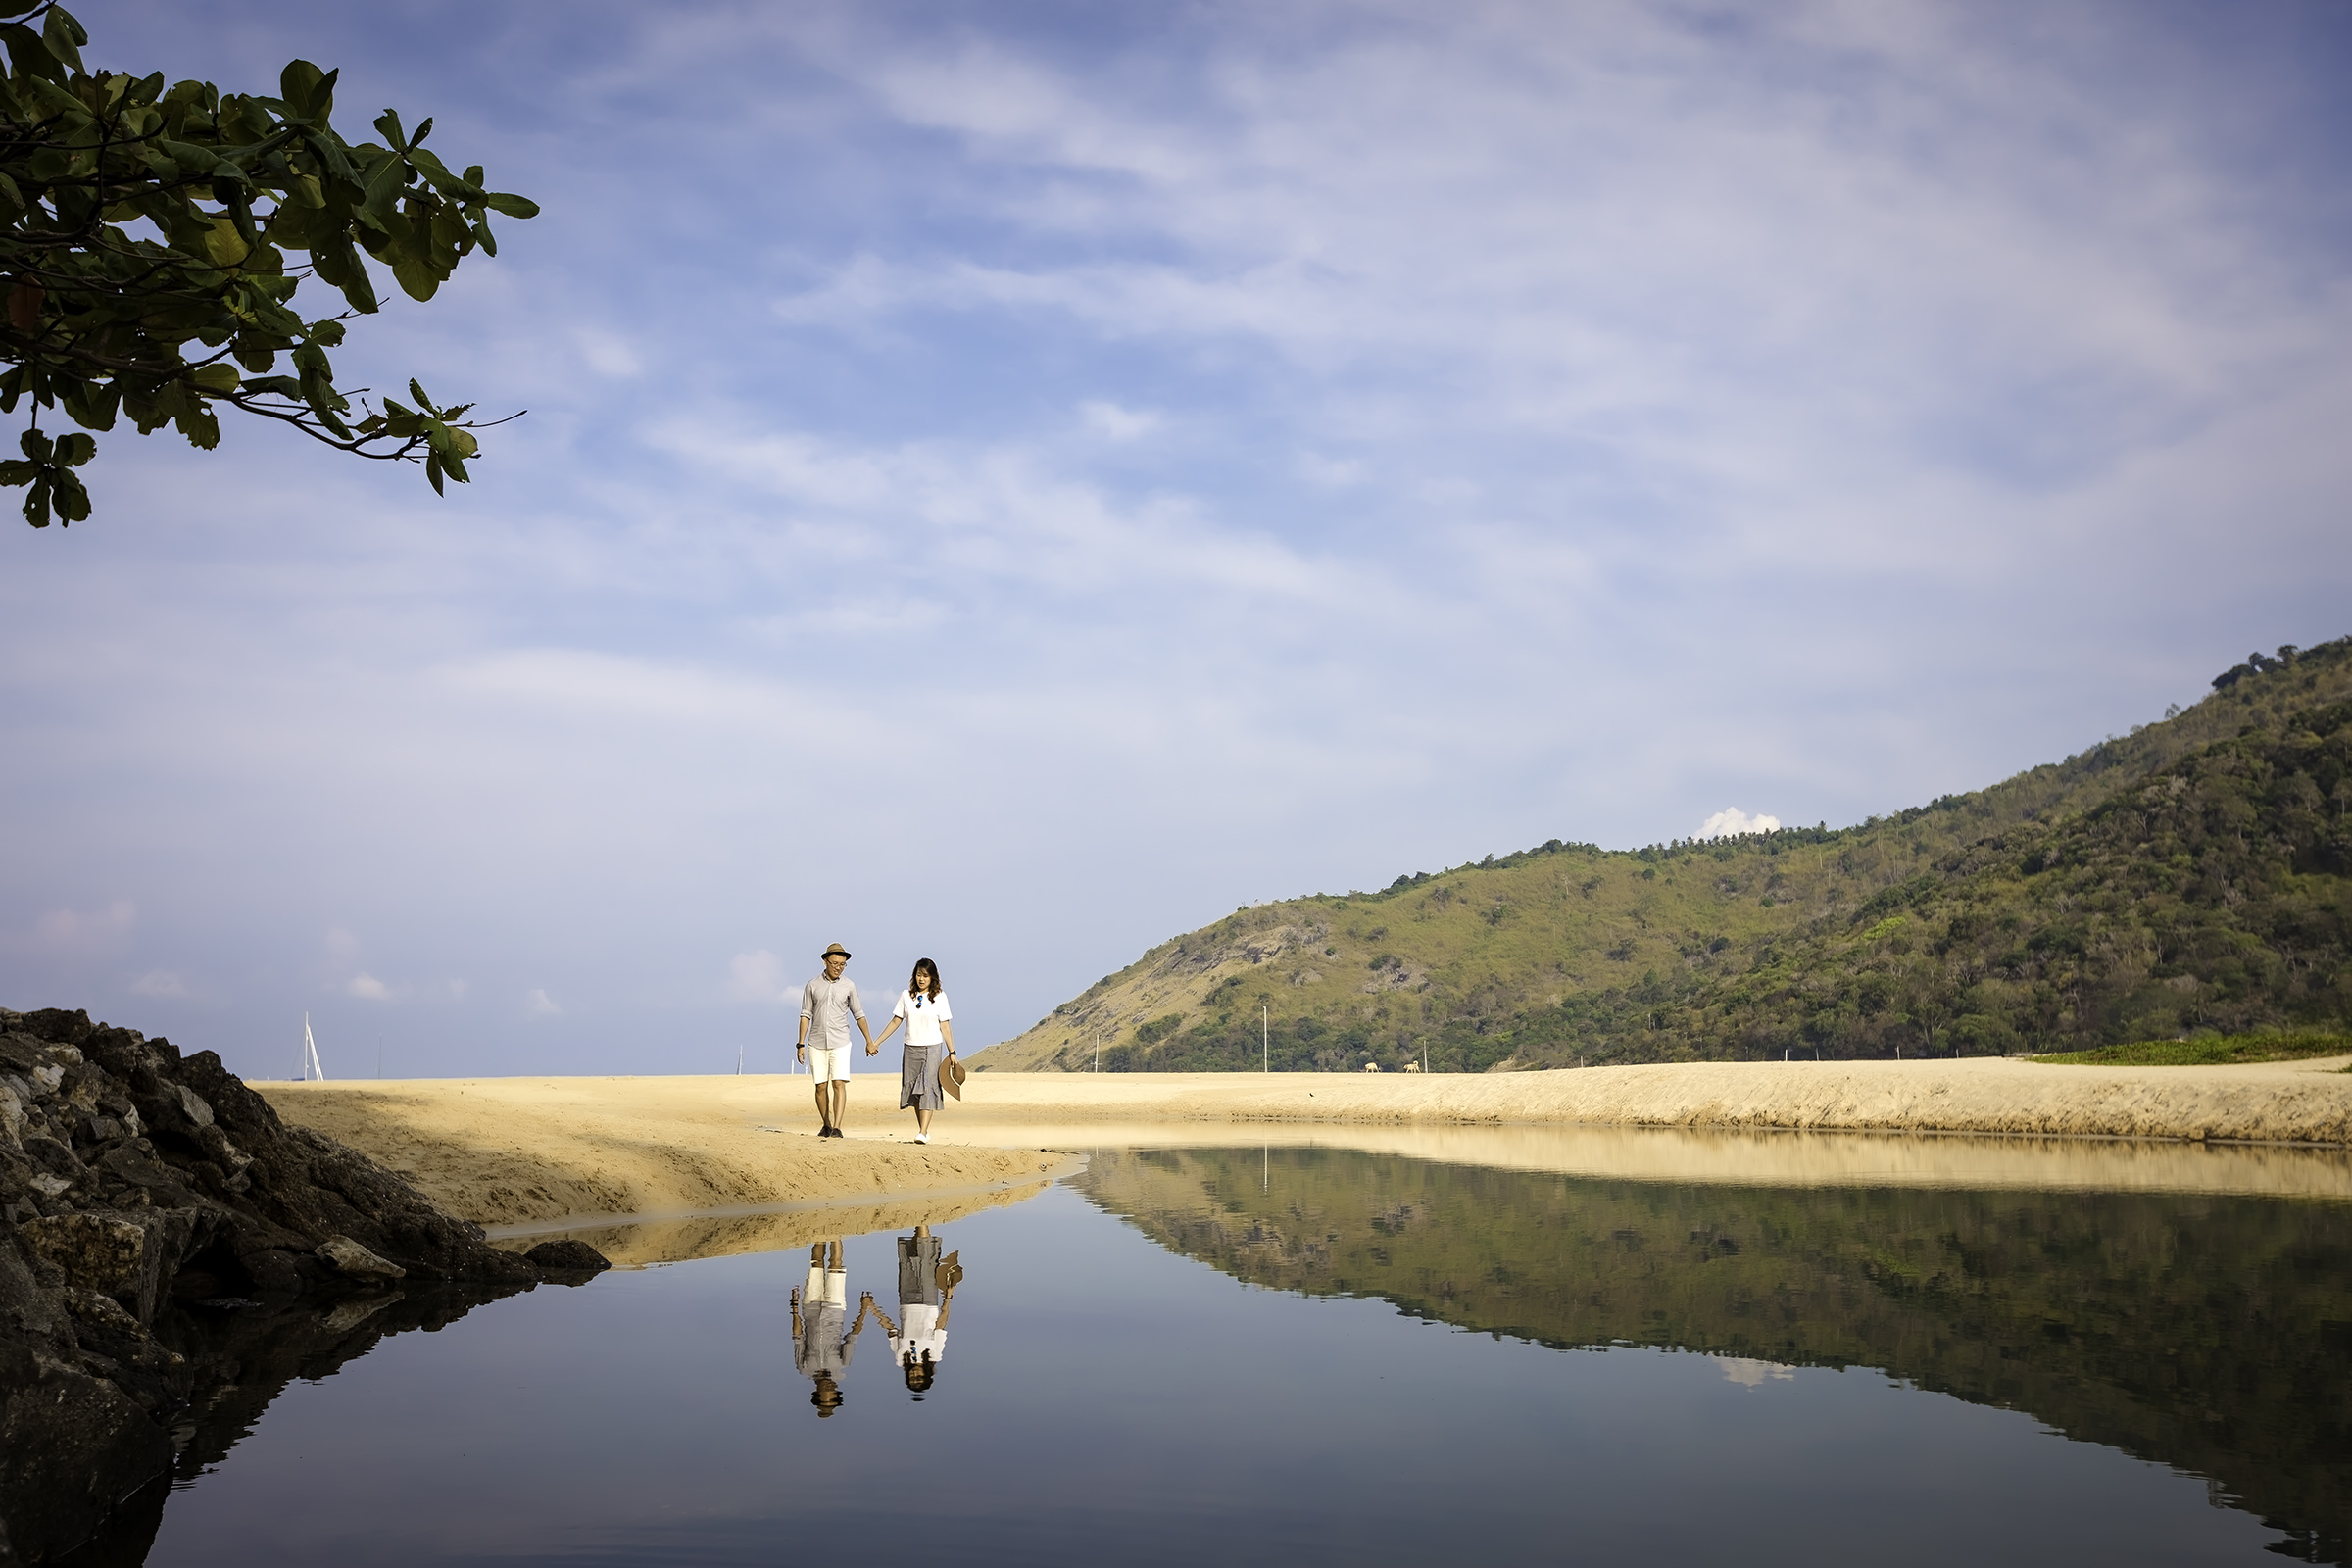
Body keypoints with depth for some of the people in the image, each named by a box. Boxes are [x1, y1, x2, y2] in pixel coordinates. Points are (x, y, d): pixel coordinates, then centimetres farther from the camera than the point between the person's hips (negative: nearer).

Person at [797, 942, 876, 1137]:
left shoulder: (849, 986, 3)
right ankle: (826, 1125, 20)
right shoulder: (812, 986, 3)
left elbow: (859, 1015, 11)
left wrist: (869, 1041, 12)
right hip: (816, 1044, 1)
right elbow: (806, 1015, 5)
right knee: (821, 1086, 4)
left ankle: (837, 1127, -17)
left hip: (840, 1043, -1)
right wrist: (800, 1044, 1)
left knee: (839, 1083, -13)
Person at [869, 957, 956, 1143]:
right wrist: (876, 1042, 7)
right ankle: (923, 1130, 14)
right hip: (911, 1049, 3)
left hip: (932, 1048, -3)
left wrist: (952, 1052, -3)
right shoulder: (906, 995, 5)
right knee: (914, 1090, 4)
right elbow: (895, 1022, 9)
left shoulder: (939, 998, 0)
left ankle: (923, 1133, -20)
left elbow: (945, 1026, 0)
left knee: (927, 1088, -13)